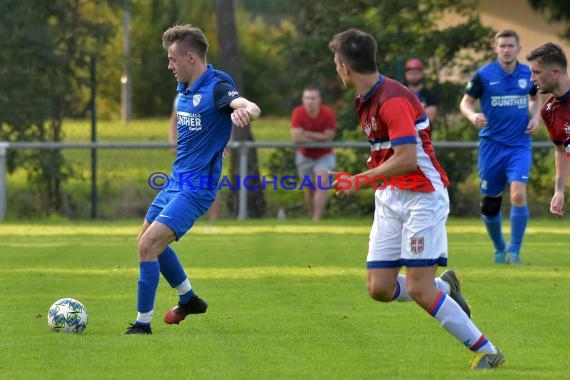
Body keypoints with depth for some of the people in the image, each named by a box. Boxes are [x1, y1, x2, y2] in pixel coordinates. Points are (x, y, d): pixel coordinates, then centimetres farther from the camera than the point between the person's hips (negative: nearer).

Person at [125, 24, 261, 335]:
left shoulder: (216, 86, -20)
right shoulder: (183, 88, 7)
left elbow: (251, 107, -40)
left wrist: (244, 110, -61)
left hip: (195, 188, -10)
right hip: (175, 181, 10)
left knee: (148, 244, -18)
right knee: (149, 241, 23)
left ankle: (143, 323, -8)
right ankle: (188, 299, 41)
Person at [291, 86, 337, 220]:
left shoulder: (328, 113, -19)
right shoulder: (298, 113, -18)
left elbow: (328, 137, -21)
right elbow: (296, 137, -27)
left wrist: (306, 134, -20)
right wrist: (318, 139, -20)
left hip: (324, 156, -2)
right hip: (305, 156, 2)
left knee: (321, 184, -19)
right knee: (309, 189, 9)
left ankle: (316, 220, -23)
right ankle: (312, 217, 24)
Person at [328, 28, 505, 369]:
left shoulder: (393, 99, -19)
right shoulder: (366, 101, 11)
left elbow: (406, 159, -26)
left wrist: (360, 180, -18)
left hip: (422, 196, -9)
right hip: (390, 199, 9)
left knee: (419, 289, -14)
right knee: (379, 288, 0)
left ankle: (487, 352, -5)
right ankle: (445, 285, 24)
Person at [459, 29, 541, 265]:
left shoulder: (528, 74, 3)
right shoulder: (483, 75, -5)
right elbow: (465, 103, 0)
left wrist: (535, 117, 3)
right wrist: (473, 116, -22)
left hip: (519, 145, 0)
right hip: (492, 145, 0)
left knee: (518, 193, -20)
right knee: (489, 203, 5)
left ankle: (514, 251, -9)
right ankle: (499, 249, 28)